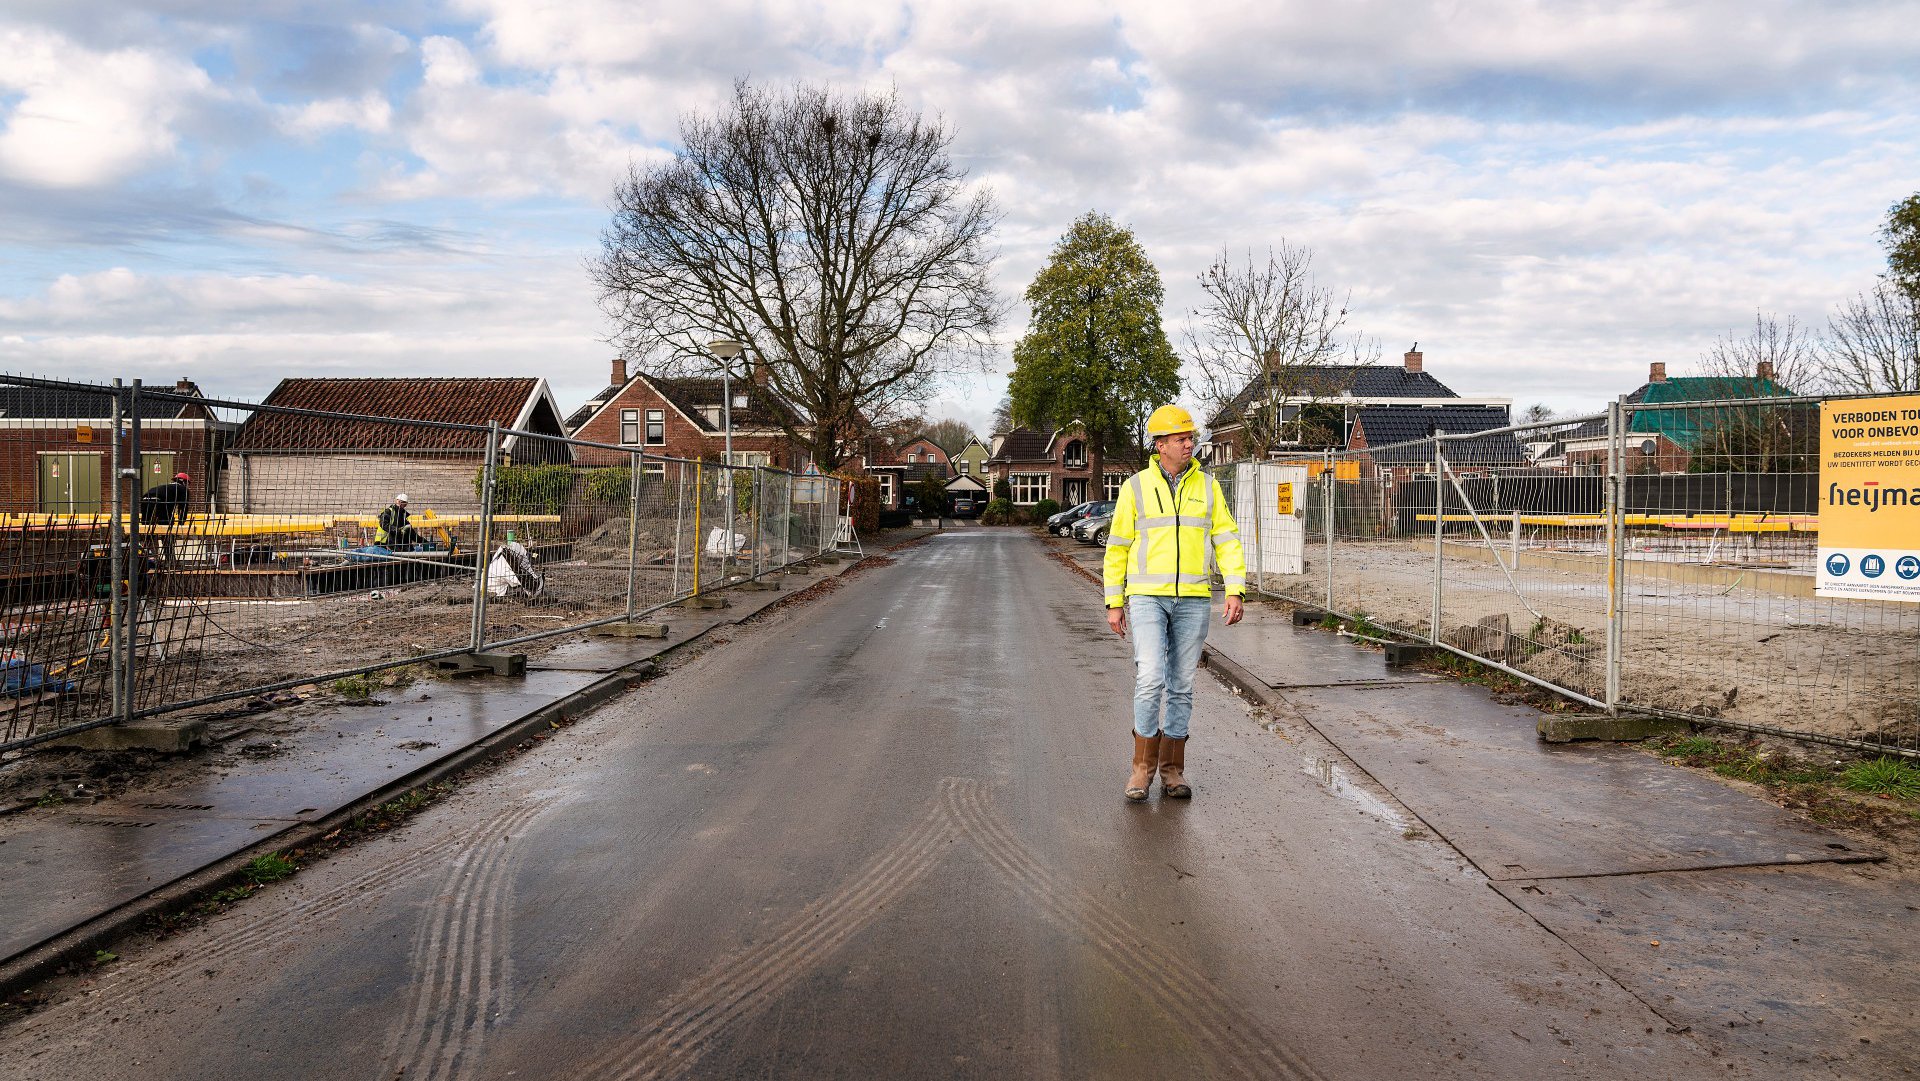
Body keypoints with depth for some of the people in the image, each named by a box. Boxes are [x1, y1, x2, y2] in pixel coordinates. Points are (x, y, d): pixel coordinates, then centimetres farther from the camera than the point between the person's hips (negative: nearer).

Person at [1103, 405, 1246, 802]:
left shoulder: (1207, 486, 6)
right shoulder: (1136, 488, 1)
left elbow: (1227, 541, 4)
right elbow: (1118, 547, 5)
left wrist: (1235, 591, -8)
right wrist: (1114, 603, 2)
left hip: (1193, 600, 2)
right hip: (1147, 597, -2)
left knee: (1181, 687, 6)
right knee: (1150, 680, -14)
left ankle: (1172, 770, 17)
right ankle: (1143, 765, 2)